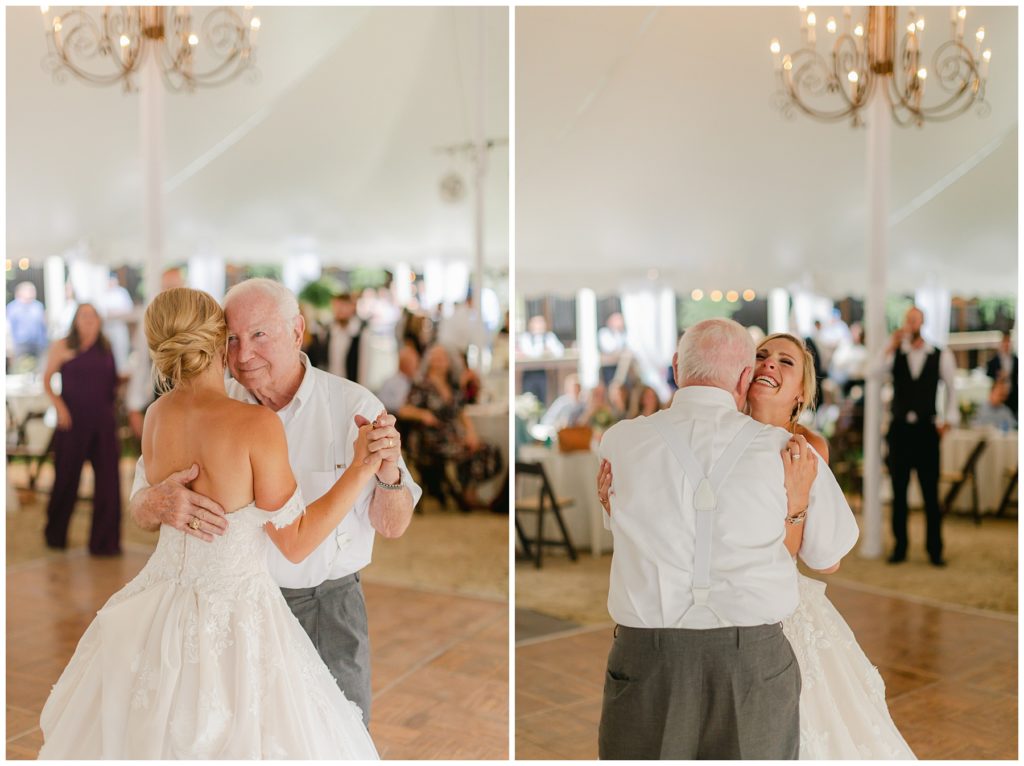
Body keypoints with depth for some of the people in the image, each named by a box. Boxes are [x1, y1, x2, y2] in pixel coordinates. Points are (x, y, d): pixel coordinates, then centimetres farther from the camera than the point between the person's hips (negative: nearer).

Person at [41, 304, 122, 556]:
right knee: (67, 478, 8)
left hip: (103, 422, 3)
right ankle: (55, 535, 30)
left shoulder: (105, 348, 8)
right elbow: (46, 381, 1)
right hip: (73, 422, -2)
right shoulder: (62, 346, -1)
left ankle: (104, 542, 7)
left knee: (108, 479, -2)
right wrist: (59, 406, -11)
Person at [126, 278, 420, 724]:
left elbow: (392, 527, -5)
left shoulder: (354, 406, -9)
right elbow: (139, 510, -6)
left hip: (329, 606, -1)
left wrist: (387, 471, -27)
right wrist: (160, 502, -30)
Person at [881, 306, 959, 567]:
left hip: (927, 429, -1)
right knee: (899, 492, 8)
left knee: (931, 494, 1)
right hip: (899, 428, 1)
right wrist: (892, 346, -23)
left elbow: (951, 388, 13)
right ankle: (899, 547, 17)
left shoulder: (941, 356, 2)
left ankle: (934, 550, 10)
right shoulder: (895, 354, 3)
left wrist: (949, 419, 8)